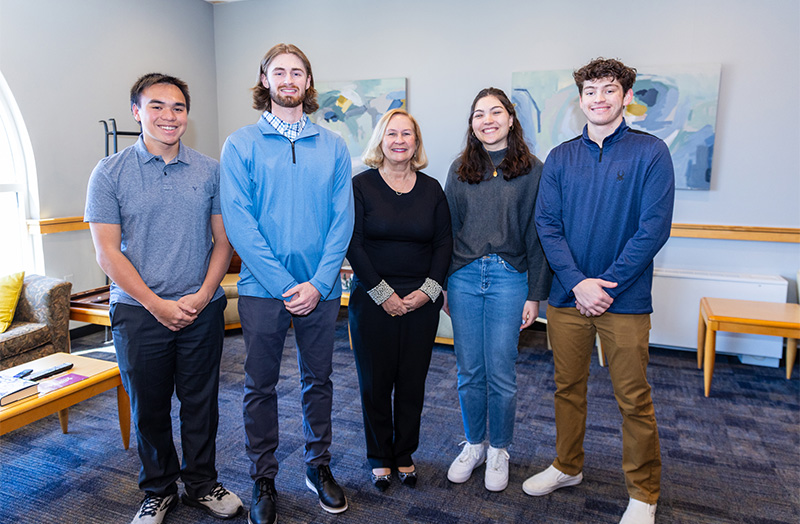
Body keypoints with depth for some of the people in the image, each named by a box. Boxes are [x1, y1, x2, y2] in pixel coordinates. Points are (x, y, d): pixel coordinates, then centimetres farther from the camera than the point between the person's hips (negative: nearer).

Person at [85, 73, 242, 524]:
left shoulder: (209, 171, 4)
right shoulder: (110, 173, -2)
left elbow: (223, 241, 4)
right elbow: (108, 251, -5)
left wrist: (203, 295, -8)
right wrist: (157, 304, -11)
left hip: (203, 312, 1)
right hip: (139, 312, -1)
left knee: (201, 403, 11)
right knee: (149, 407, 12)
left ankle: (201, 482, 32)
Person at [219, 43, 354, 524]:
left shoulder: (334, 147, 6)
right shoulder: (241, 145, 0)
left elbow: (343, 219, -1)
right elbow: (239, 222, -8)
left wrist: (319, 283, -12)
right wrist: (284, 285, -15)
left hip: (322, 289, 2)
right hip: (262, 287, -1)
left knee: (319, 380, 14)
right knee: (261, 386, 9)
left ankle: (319, 466, 33)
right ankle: (264, 479, 28)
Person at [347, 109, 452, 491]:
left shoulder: (431, 188, 7)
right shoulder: (362, 185, -2)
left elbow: (444, 243, 6)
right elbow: (354, 244, -7)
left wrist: (429, 289, -7)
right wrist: (383, 294, -11)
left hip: (422, 299, 3)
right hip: (373, 299, -2)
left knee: (413, 381, 10)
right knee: (376, 381, 7)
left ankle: (405, 454, 29)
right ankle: (380, 457, 26)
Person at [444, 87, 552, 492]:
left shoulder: (531, 169, 1)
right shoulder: (460, 169, 9)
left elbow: (537, 235, -1)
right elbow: (448, 228, 10)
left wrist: (535, 294, -4)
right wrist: (443, 284, 8)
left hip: (508, 277, -2)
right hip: (464, 276, 3)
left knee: (501, 374, 5)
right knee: (469, 371, 10)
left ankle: (499, 450, 27)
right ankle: (474, 444, 30)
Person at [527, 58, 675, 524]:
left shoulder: (650, 153, -3)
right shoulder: (561, 158, 6)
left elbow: (654, 229, -9)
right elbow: (547, 224, 0)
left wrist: (606, 284, -13)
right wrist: (577, 282, -12)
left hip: (625, 299, -3)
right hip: (567, 296, 3)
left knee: (634, 400, 6)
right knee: (568, 388, 15)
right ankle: (568, 467, 36)